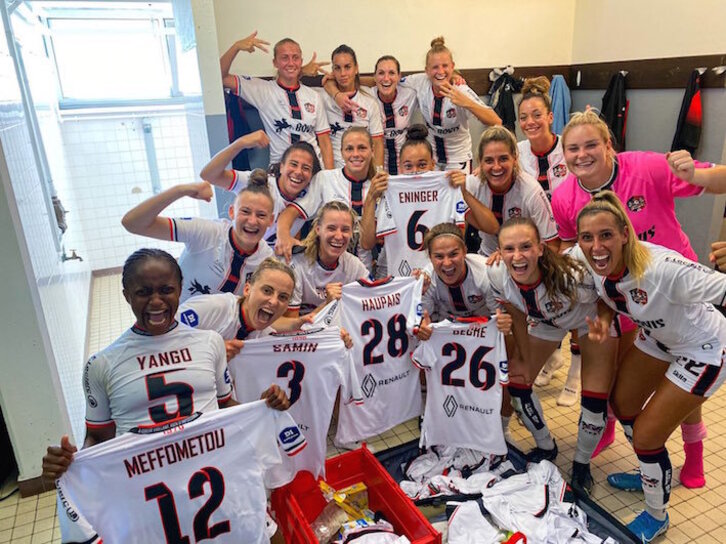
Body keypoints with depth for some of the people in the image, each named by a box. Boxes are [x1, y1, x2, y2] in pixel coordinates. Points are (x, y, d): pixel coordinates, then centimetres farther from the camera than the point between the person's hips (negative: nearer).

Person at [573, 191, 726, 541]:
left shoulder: (662, 268, -39)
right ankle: (654, 476, 46)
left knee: (645, 436, -2)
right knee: (622, 404, 17)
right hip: (657, 337, 6)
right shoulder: (581, 257, -21)